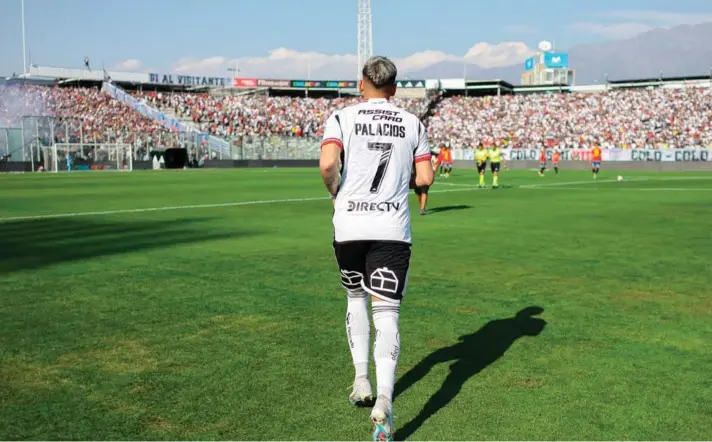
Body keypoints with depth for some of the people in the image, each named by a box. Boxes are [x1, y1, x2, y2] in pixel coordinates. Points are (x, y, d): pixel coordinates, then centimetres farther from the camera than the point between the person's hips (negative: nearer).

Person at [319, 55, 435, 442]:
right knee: (387, 312, -1)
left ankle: (361, 381, 26)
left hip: (349, 225, 0)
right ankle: (384, 398, -17)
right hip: (393, 228, 0)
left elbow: (327, 164, -16)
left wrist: (334, 191, 4)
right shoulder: (412, 124, 7)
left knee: (355, 298, 22)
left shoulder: (342, 118, 0)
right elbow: (425, 179, 3)